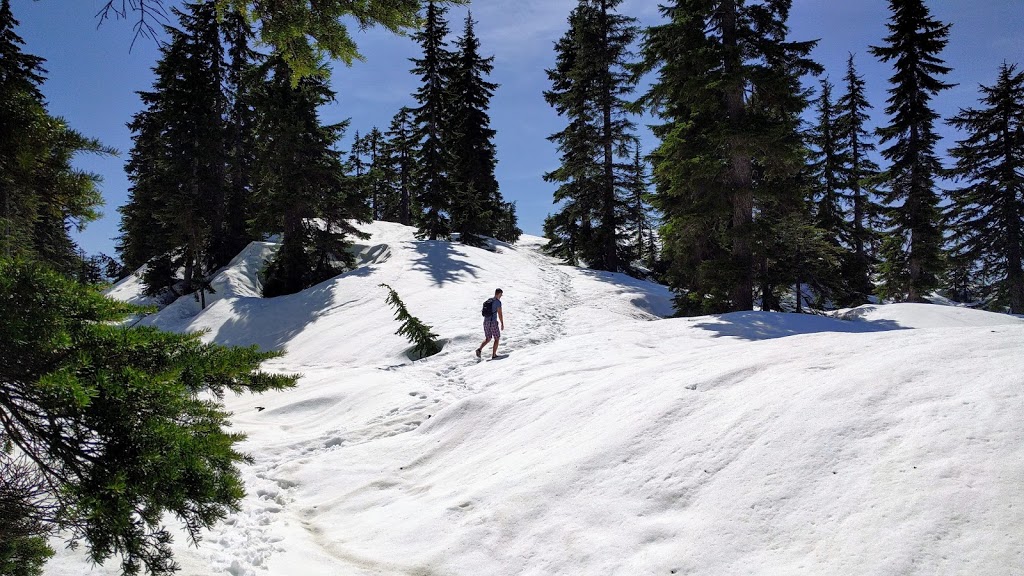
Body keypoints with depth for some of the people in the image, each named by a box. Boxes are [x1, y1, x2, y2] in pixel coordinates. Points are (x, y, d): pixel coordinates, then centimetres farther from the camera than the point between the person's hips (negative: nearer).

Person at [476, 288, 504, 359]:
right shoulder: (498, 302, -11)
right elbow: (500, 314, -14)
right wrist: (502, 324, -5)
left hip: (486, 322, 7)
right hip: (493, 322, -7)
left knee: (488, 339, 17)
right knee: (497, 338, 9)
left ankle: (479, 349, -5)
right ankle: (494, 355, 7)